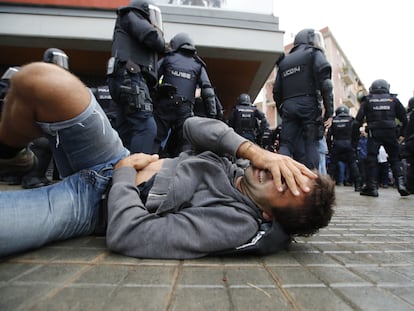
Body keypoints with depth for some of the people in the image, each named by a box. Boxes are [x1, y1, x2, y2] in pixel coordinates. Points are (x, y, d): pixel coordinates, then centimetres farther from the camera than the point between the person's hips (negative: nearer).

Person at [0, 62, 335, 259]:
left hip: (97, 201, -5)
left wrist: (123, 172, -16)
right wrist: (254, 150, -18)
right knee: (46, 82, -15)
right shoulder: (237, 167, -4)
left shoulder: (235, 222, -27)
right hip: (122, 167, 6)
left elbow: (127, 234, -30)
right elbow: (194, 125, -6)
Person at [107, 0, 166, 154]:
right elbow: (153, 38, -6)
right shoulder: (131, 16, 13)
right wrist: (158, 32, 14)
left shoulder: (133, 25, 38)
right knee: (146, 128, -21)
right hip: (129, 78, -9)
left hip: (127, 80, 9)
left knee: (126, 133, 3)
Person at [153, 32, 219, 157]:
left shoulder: (168, 58, 14)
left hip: (164, 105, -1)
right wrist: (212, 114, 3)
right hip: (185, 109, 1)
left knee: (154, 141, 0)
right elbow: (208, 91, 6)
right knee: (182, 147, 4)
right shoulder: (198, 65, 16)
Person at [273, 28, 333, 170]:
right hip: (308, 104, -4)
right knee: (310, 145, -3)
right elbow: (325, 82, -5)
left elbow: (276, 92, 20)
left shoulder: (284, 61, 26)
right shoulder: (314, 53, 11)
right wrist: (329, 111, -8)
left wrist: (282, 113, 24)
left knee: (286, 145, 3)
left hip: (288, 107, 4)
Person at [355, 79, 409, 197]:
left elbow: (359, 118, 0)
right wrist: (402, 133, 17)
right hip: (390, 132, 2)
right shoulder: (393, 99, 13)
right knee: (395, 158, 10)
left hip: (374, 133, -1)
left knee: (371, 158, 0)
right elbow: (404, 118, 11)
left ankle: (372, 187, -3)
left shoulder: (367, 100, 9)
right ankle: (401, 183, -2)